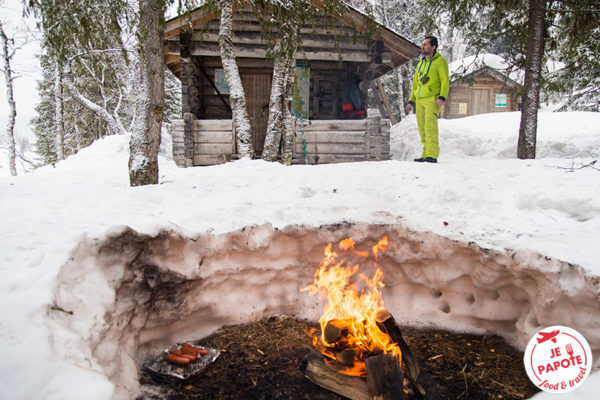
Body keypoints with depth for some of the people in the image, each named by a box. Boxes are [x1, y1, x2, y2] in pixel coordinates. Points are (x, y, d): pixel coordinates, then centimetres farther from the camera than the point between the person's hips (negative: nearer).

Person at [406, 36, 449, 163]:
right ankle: (425, 154, 10)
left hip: (433, 99, -7)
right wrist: (411, 101, 18)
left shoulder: (440, 61, 1)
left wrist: (442, 97, -20)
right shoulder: (421, 63, 21)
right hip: (420, 100, 7)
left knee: (430, 126, -19)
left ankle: (432, 155, -21)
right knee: (422, 129, 5)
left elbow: (445, 81, -7)